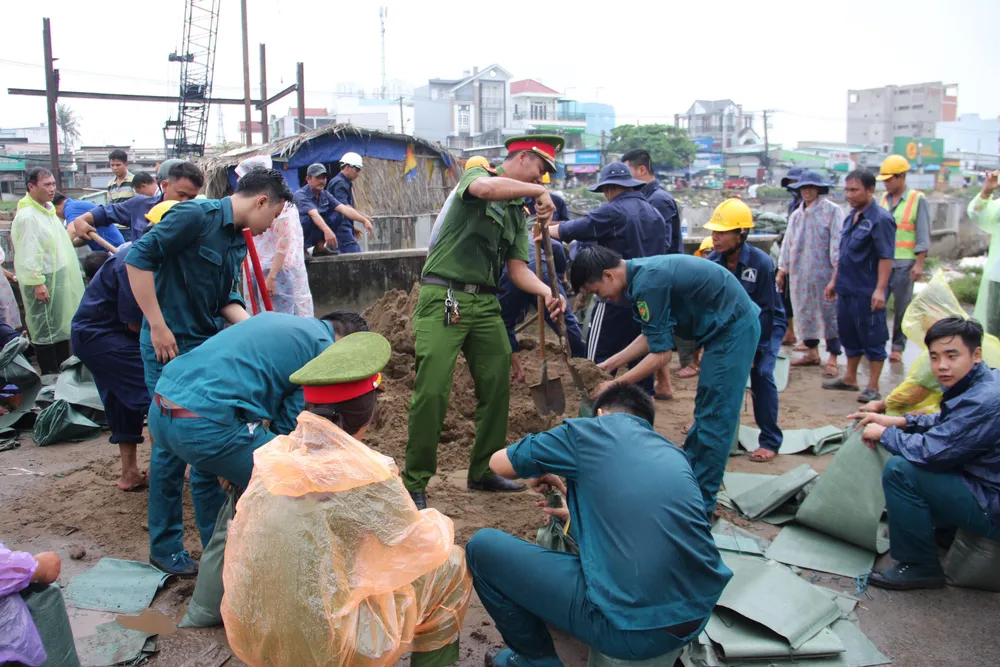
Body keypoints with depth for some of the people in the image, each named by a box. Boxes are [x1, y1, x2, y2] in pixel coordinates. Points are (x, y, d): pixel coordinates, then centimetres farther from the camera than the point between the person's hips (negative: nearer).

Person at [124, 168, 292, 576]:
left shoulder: (238, 241, 11)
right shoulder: (196, 216, -15)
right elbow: (139, 257, -21)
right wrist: (157, 326, -21)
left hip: (210, 347, 9)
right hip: (171, 346, -8)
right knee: (172, 445, 1)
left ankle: (215, 537, 28)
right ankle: (164, 546, 18)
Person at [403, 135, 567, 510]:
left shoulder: (518, 214, 18)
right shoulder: (477, 175, 0)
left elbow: (518, 269, 9)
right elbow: (485, 188, -28)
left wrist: (548, 292, -8)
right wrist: (539, 192, -22)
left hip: (485, 304, 7)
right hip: (443, 298, -7)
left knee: (498, 386, 6)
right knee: (432, 390, -11)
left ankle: (484, 472, 23)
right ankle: (414, 483, 0)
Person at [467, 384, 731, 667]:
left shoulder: (589, 430, 1)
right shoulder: (673, 454, 17)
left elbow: (499, 462, 12)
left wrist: (536, 473, 32)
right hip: (698, 614, 7)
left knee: (483, 546, 7)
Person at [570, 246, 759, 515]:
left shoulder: (648, 283, -26)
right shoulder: (641, 272, 4)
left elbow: (660, 354, -21)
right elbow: (652, 336, 12)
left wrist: (614, 386, -13)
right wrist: (608, 365, 9)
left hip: (733, 329, -10)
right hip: (729, 325, 10)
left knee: (714, 417, -4)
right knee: (706, 411, 16)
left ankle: (701, 505, 5)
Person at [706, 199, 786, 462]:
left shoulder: (761, 262, -27)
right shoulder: (713, 261, -16)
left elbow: (765, 311, -22)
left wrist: (754, 349, -20)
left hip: (766, 325, -4)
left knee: (761, 374, -16)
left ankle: (771, 441, -7)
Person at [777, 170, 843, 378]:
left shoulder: (832, 211, -5)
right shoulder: (796, 215, 14)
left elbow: (837, 241, -9)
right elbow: (788, 243, 16)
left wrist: (838, 267, -14)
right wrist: (782, 269, 14)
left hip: (825, 272, -6)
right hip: (800, 273, 6)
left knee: (829, 313, -3)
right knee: (805, 312, 12)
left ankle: (833, 358, 1)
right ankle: (812, 352, 24)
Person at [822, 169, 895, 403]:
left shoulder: (880, 219, -14)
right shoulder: (851, 217, 12)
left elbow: (886, 258, -18)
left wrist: (880, 290, -23)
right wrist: (834, 281, 19)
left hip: (867, 292, -8)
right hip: (846, 288, 8)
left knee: (873, 339, 1)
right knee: (849, 335, 17)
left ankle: (873, 387, 9)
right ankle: (850, 379, 30)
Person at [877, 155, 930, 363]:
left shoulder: (918, 199, -4)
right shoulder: (883, 198, 9)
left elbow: (923, 235, -6)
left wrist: (919, 263, -11)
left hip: (904, 263, -4)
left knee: (901, 307, 3)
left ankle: (898, 347, 13)